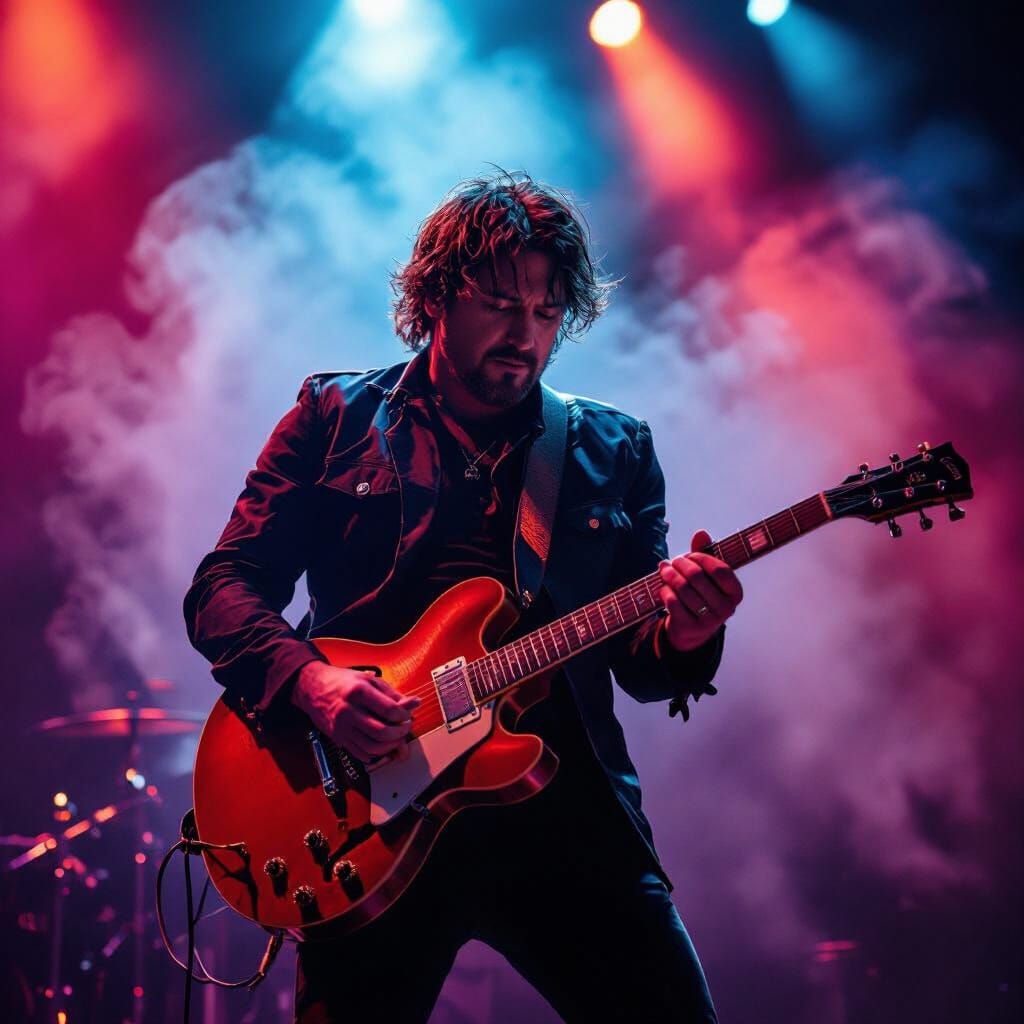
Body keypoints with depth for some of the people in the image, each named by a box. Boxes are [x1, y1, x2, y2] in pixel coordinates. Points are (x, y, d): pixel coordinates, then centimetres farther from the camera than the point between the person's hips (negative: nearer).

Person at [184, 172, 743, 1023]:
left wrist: (678, 636, -14)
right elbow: (222, 588, 3)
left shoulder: (614, 451, 12)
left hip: (565, 813, 2)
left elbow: (638, 663, 10)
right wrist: (308, 677, -17)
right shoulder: (337, 417, 8)